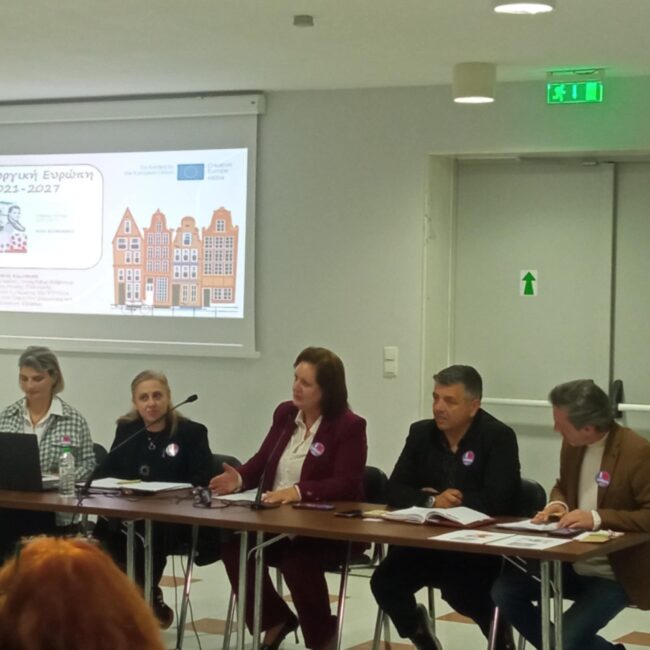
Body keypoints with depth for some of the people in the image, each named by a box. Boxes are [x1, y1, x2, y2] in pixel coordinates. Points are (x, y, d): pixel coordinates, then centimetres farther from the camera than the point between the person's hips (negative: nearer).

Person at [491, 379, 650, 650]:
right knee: (504, 591, -8)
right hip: (573, 564, 7)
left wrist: (598, 518, -32)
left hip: (617, 576, -7)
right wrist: (558, 504, -4)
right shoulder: (572, 445, 1)